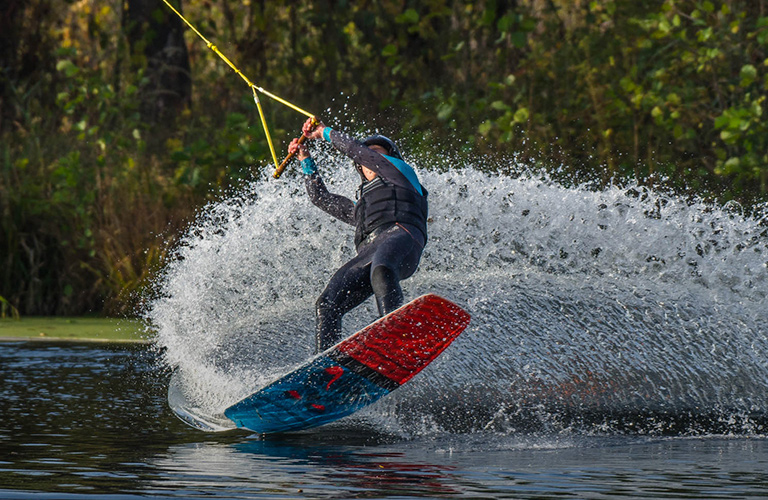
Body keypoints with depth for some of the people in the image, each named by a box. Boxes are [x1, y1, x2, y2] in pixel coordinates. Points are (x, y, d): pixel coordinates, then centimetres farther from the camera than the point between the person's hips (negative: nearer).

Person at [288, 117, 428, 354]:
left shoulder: (399, 170, 29)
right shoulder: (361, 207, 44)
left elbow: (353, 148, 29)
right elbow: (321, 198, 54)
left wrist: (325, 132, 45)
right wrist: (305, 159, 57)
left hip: (400, 236, -6)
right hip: (368, 252, 6)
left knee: (381, 270, -41)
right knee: (327, 305, -16)